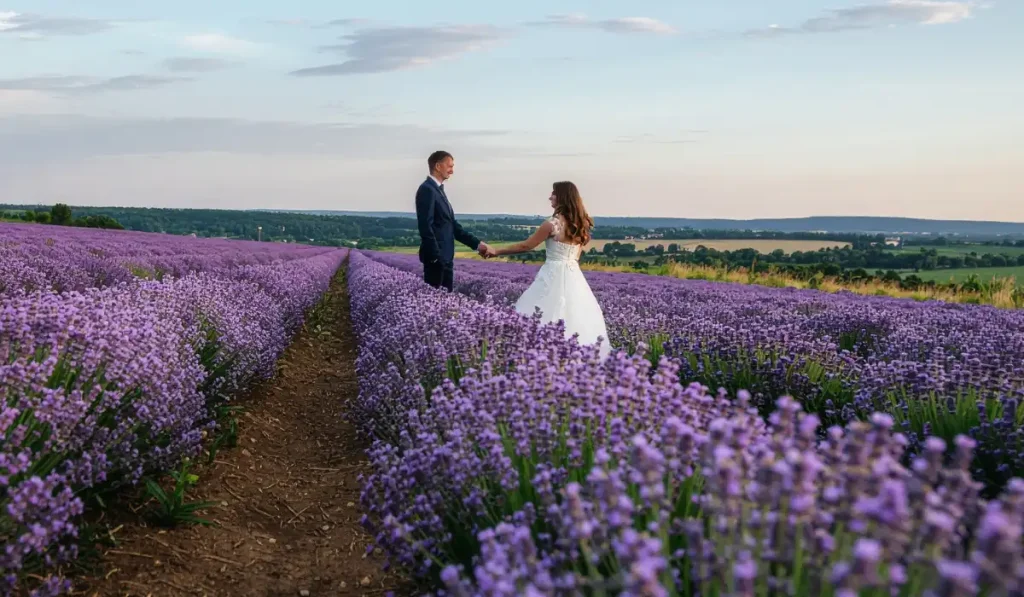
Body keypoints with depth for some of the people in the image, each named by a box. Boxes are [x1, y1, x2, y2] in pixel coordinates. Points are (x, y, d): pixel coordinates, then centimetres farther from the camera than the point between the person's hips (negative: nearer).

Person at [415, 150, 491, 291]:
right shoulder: (427, 190, -12)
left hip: (445, 257, 10)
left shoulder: (438, 190, 17)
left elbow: (452, 225, 17)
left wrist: (477, 244, 12)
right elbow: (425, 226, -19)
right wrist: (435, 256, -21)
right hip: (435, 257, -10)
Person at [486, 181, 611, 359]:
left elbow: (526, 246, -8)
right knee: (575, 318, 9)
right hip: (574, 276, 7)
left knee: (547, 319, -1)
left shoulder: (553, 223, -14)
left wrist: (496, 251, 2)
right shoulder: (580, 224, 9)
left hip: (554, 276, -7)